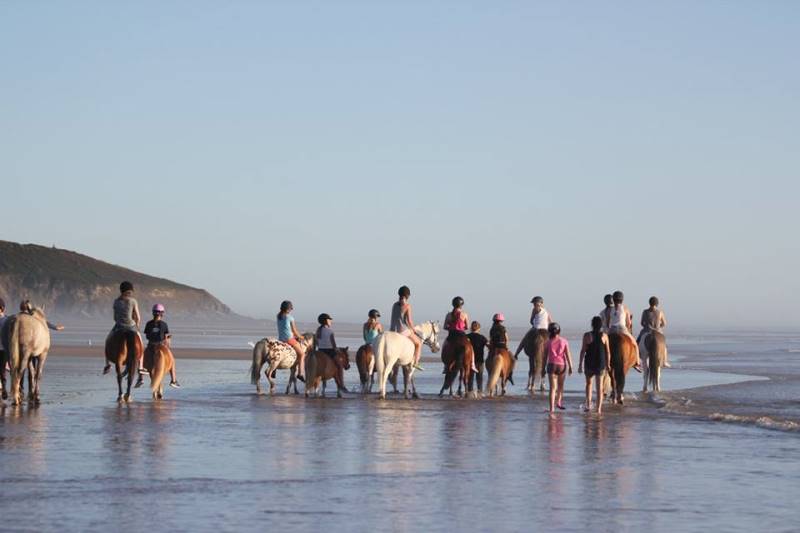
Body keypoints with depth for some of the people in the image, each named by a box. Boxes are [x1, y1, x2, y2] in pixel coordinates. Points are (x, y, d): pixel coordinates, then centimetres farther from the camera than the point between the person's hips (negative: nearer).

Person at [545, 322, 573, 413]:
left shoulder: (548, 343, -1)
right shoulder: (564, 341, -1)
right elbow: (568, 355, -5)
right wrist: (570, 367, -2)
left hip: (551, 365, 0)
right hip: (562, 365, 0)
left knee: (552, 387, -2)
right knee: (561, 385, 23)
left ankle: (552, 407, -9)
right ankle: (558, 402, 31)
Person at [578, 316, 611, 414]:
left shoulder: (587, 335, -8)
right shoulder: (604, 336, -3)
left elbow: (583, 351, -7)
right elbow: (608, 352, 1)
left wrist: (580, 364, -1)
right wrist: (608, 364, 12)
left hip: (589, 363, -1)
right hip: (601, 364, 1)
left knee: (589, 383, 20)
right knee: (599, 386, 8)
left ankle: (588, 404, 8)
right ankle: (599, 408, 6)